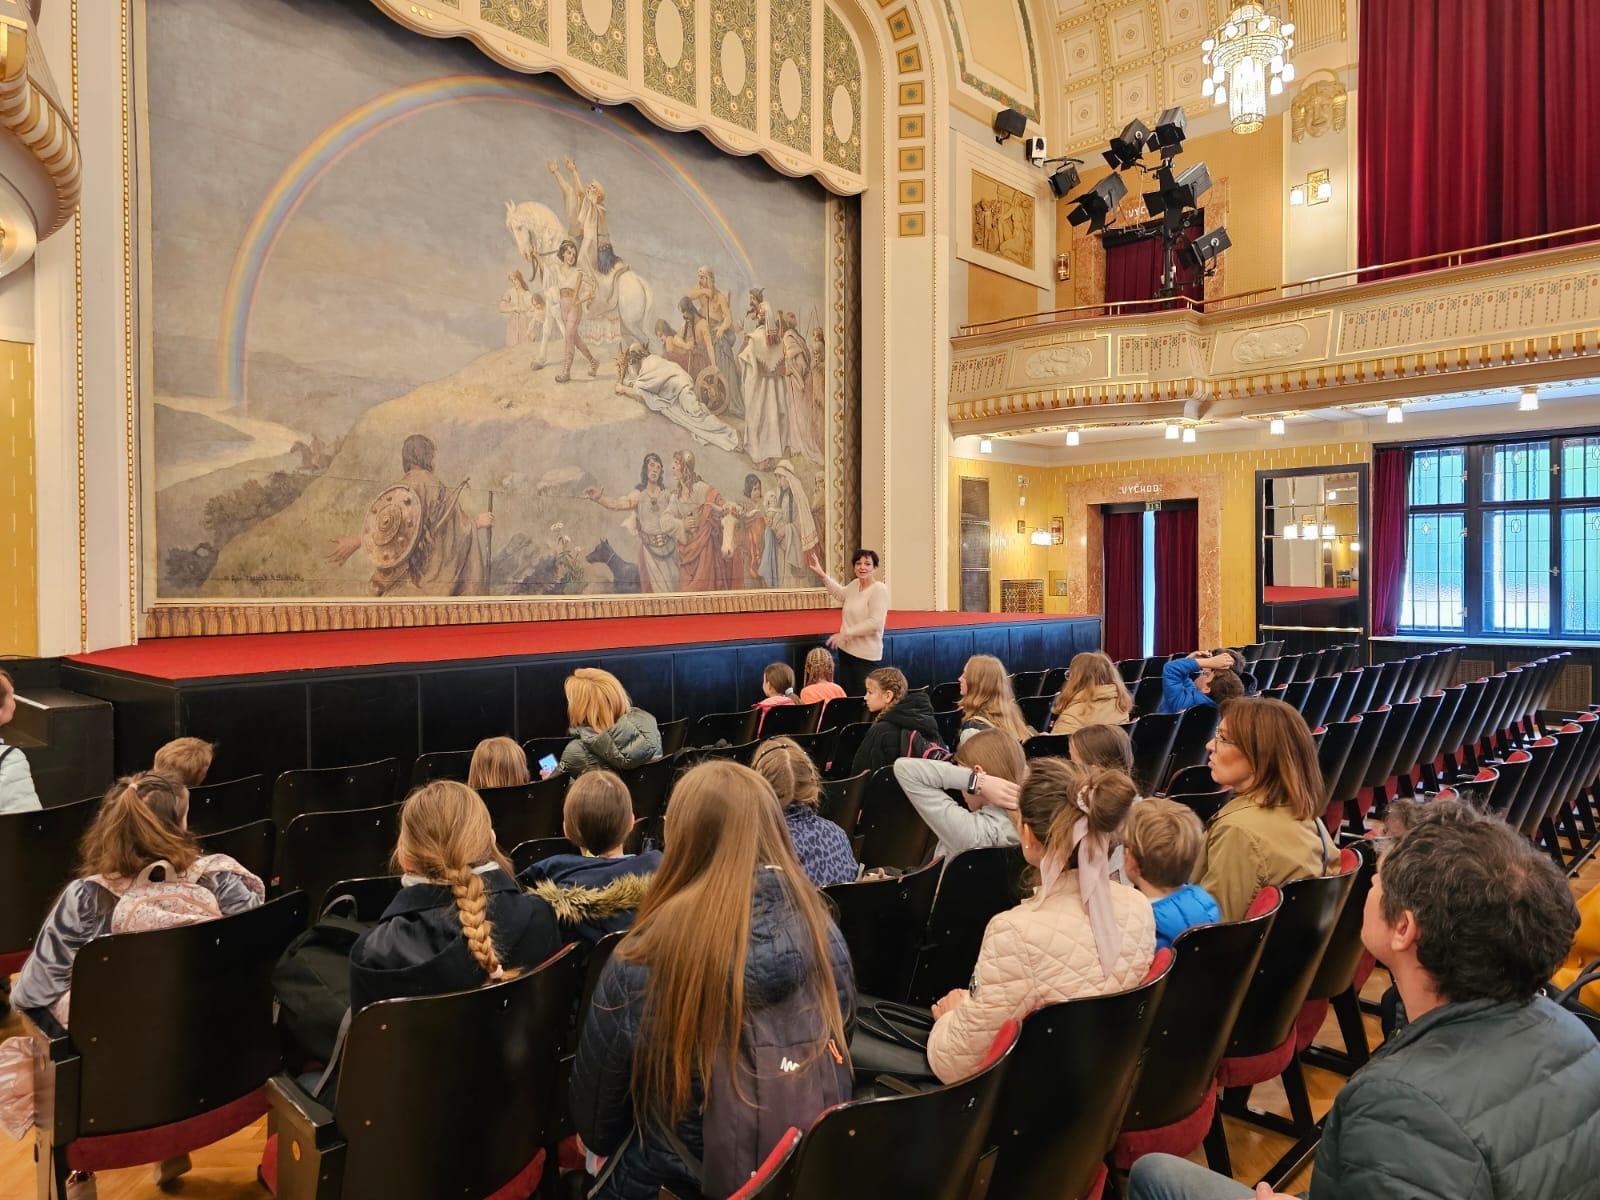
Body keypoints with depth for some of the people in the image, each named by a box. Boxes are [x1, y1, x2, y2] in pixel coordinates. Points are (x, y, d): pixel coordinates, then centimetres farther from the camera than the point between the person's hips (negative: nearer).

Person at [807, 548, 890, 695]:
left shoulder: (879, 589, -16)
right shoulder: (855, 585, 8)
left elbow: (875, 623, -25)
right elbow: (840, 594, 32)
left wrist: (845, 633, -23)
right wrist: (822, 575, 28)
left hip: (866, 655, -8)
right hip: (846, 651, 8)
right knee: (845, 696, 13)